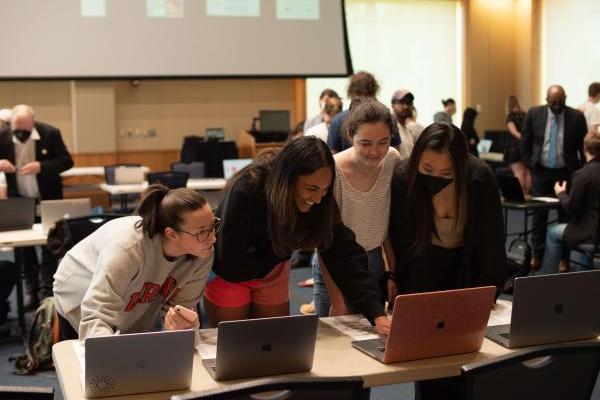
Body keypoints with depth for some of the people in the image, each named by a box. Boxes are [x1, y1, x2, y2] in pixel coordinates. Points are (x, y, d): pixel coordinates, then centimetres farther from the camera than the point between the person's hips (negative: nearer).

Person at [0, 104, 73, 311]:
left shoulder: (50, 133, -15)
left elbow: (66, 161, -12)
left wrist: (42, 166, -28)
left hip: (47, 200, -3)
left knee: (49, 245, 0)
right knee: (25, 248, 9)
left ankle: (47, 293, 6)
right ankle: (33, 293, 20)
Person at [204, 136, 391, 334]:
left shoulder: (321, 202, -21)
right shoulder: (246, 190, -34)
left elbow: (346, 254, -24)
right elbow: (231, 262, -32)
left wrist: (378, 314, -32)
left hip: (273, 273, 4)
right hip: (228, 273, -3)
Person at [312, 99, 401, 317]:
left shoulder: (392, 160, -8)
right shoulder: (333, 171, -23)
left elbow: (389, 222, 3)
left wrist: (393, 273, -1)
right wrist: (337, 301, -17)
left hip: (375, 263, 4)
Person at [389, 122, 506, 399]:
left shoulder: (480, 179, -24)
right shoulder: (403, 179, -24)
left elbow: (492, 245, -14)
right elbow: (399, 245, -16)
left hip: (467, 271, 1)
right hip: (422, 273, 0)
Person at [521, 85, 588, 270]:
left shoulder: (577, 116, -6)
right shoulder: (534, 113, -3)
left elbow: (583, 146, 1)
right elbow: (525, 141, 5)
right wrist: (530, 164, 0)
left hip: (566, 173, -1)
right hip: (540, 171, 1)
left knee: (565, 214, 4)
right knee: (539, 213, 5)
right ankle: (537, 254, 14)